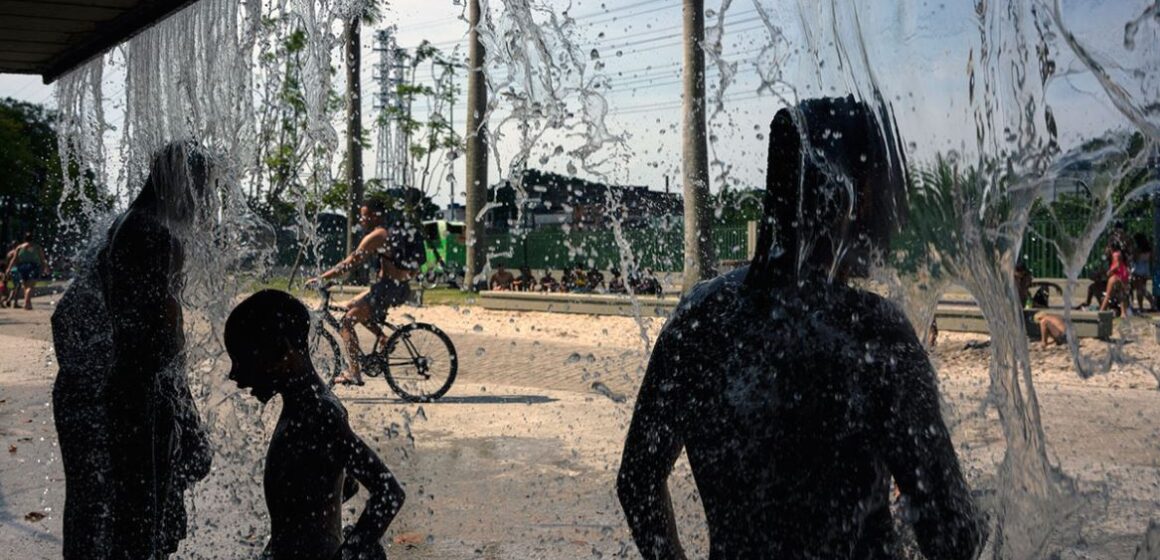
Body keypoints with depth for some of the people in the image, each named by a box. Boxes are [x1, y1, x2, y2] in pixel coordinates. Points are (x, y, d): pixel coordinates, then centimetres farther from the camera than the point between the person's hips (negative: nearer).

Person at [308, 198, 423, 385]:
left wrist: (321, 278, -11)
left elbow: (350, 263, -15)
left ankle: (354, 373, -12)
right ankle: (383, 338, 17)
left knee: (347, 322, -8)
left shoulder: (377, 236, -12)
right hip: (400, 288, 9)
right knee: (352, 307, 23)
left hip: (388, 289, -9)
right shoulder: (391, 233, 17)